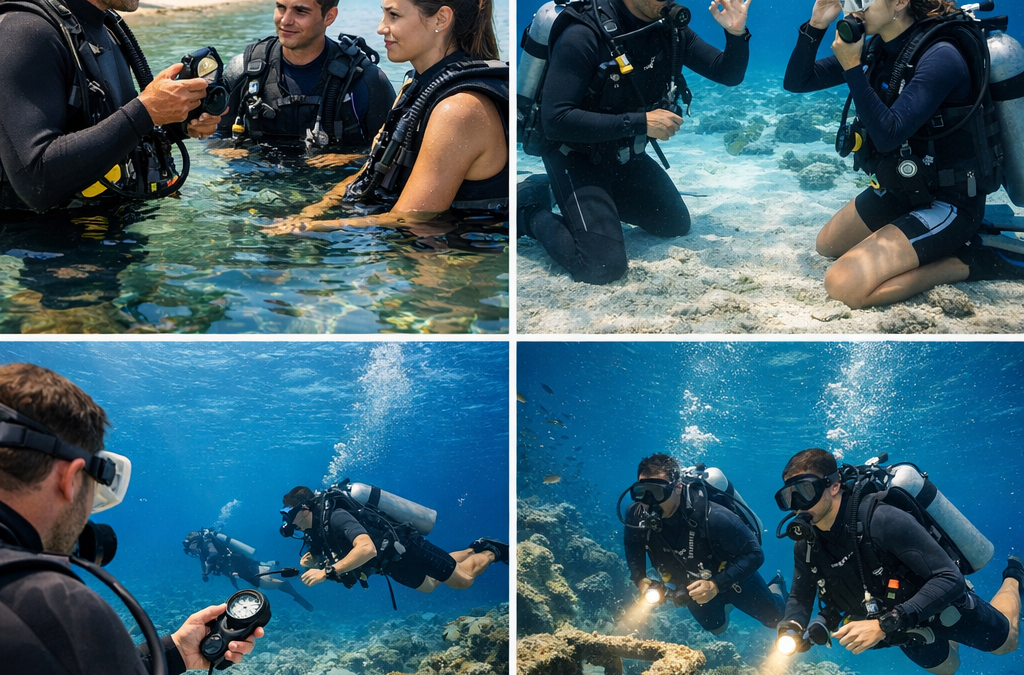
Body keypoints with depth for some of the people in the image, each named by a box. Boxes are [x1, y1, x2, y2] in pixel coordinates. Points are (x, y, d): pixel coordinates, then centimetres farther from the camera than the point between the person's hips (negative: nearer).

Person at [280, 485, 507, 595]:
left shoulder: (335, 516, -31)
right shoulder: (317, 527, -5)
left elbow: (367, 548, -46)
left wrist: (327, 572, -46)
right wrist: (310, 560, -12)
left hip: (405, 548, -9)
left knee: (463, 579, 4)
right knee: (429, 586, 31)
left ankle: (491, 552, 30)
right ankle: (474, 549, 44)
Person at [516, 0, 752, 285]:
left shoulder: (671, 30, -7)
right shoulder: (583, 35, -28)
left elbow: (729, 74, 0)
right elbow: (555, 120, -33)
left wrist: (737, 34, -23)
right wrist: (640, 122, -32)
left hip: (624, 154, 7)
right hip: (576, 155, -7)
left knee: (676, 225, 18)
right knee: (603, 266, -21)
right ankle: (531, 211, 3)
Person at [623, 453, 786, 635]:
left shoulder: (711, 517, -43)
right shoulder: (637, 516, -30)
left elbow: (754, 554, -35)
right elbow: (632, 546, -7)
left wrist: (716, 585, -42)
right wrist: (640, 579, -23)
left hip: (731, 579, -3)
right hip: (692, 587, 4)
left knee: (776, 619, 19)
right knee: (717, 628, 29)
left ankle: (776, 587, 49)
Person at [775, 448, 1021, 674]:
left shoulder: (885, 520, -40)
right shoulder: (806, 545, -21)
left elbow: (950, 579, -40)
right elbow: (800, 598, -7)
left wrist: (884, 625, -47)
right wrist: (791, 627, -31)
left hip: (942, 607, -5)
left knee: (1006, 641, 23)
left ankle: (1012, 577, 48)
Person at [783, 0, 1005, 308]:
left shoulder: (941, 56, -25)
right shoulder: (874, 49, -1)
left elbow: (888, 135, -31)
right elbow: (796, 82, 2)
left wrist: (852, 68, -29)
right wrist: (815, 26, -13)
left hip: (948, 200, -9)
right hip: (899, 189, 9)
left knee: (843, 284, -22)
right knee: (827, 244, 24)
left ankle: (963, 264, -6)